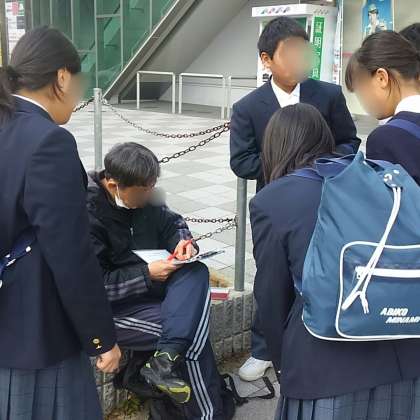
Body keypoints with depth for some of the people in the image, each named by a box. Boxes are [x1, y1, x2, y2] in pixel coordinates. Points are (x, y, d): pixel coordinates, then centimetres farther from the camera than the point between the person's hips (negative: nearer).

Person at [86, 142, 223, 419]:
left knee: (196, 272, -22)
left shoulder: (143, 195, -1)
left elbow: (172, 222, 14)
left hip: (150, 280, 7)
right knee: (194, 332, -19)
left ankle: (164, 360, -32)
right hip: (112, 305, -7)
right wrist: (147, 274, -22)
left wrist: (183, 241, -9)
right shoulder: (88, 214, -22)